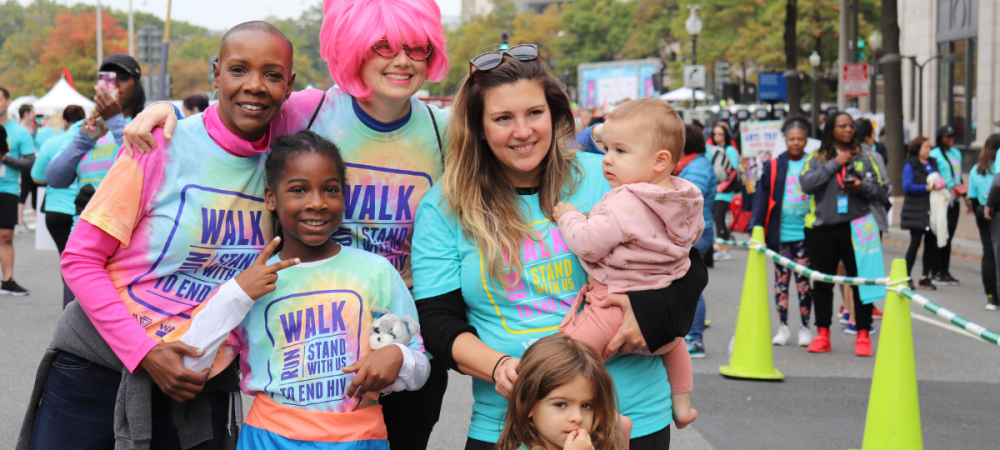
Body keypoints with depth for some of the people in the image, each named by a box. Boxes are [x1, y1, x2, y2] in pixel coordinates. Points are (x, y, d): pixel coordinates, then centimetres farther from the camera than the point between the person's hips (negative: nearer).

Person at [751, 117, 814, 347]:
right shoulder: (773, 166, 4)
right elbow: (762, 198, 4)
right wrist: (757, 228, -3)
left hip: (806, 232, -1)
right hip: (781, 232, 1)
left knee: (803, 281, 2)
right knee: (781, 279, 5)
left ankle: (805, 327, 13)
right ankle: (783, 326, 14)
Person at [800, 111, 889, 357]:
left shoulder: (864, 158, 11)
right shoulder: (817, 158, 7)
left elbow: (881, 191, 10)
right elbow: (806, 183, -11)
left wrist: (862, 187, -10)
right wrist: (835, 164, -11)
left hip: (855, 228, 0)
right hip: (822, 228, 0)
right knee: (822, 283, 6)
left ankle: (863, 334, 5)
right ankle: (822, 334, 16)